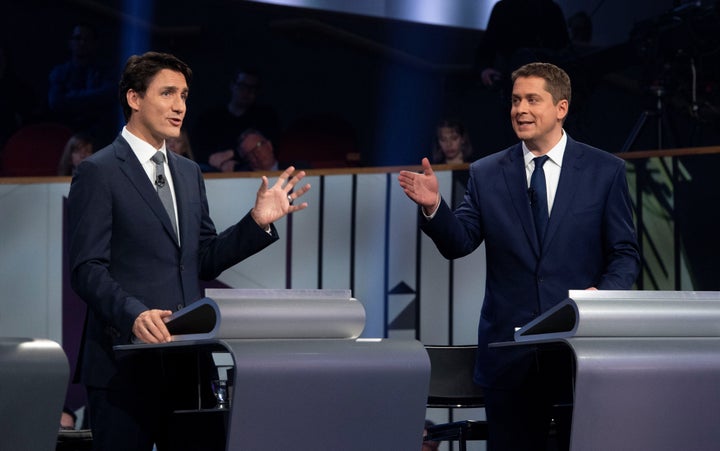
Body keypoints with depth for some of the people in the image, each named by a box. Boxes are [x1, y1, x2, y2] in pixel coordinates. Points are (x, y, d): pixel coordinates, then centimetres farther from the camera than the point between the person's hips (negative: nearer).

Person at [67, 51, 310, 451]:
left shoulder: (189, 173, 18)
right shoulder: (98, 172, -4)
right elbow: (87, 269, -11)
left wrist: (258, 221, 4)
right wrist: (133, 314, -27)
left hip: (187, 357, 6)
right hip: (126, 362, -6)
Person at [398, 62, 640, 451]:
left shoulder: (605, 171, 3)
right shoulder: (486, 174, 8)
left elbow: (625, 254, 3)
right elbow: (458, 243, -1)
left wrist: (604, 293, -16)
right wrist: (433, 207, -20)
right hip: (510, 347, 1)